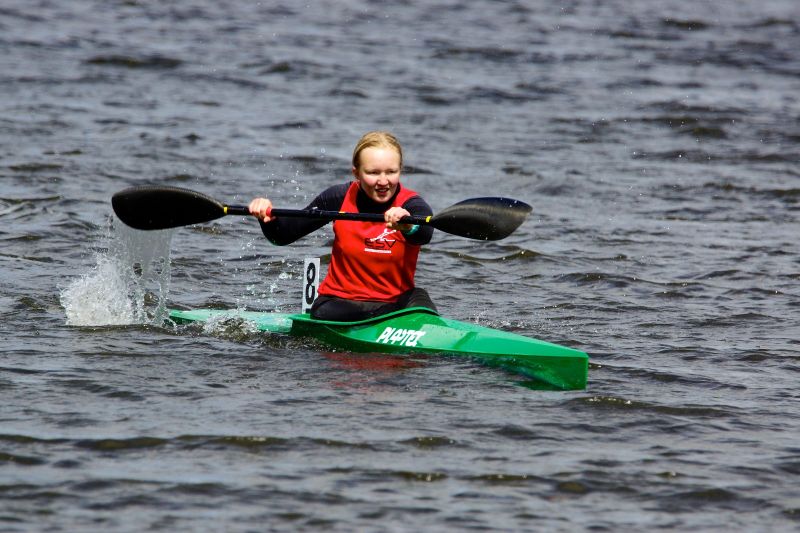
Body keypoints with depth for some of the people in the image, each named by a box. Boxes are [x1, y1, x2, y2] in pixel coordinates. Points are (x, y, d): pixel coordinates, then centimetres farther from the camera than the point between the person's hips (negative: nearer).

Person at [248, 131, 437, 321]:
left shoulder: (411, 204, -10)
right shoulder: (340, 198, -2)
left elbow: (424, 235, -36)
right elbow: (282, 236, 3)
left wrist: (408, 227, -60)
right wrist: (269, 219, -21)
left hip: (394, 304, -2)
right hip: (340, 302, 3)